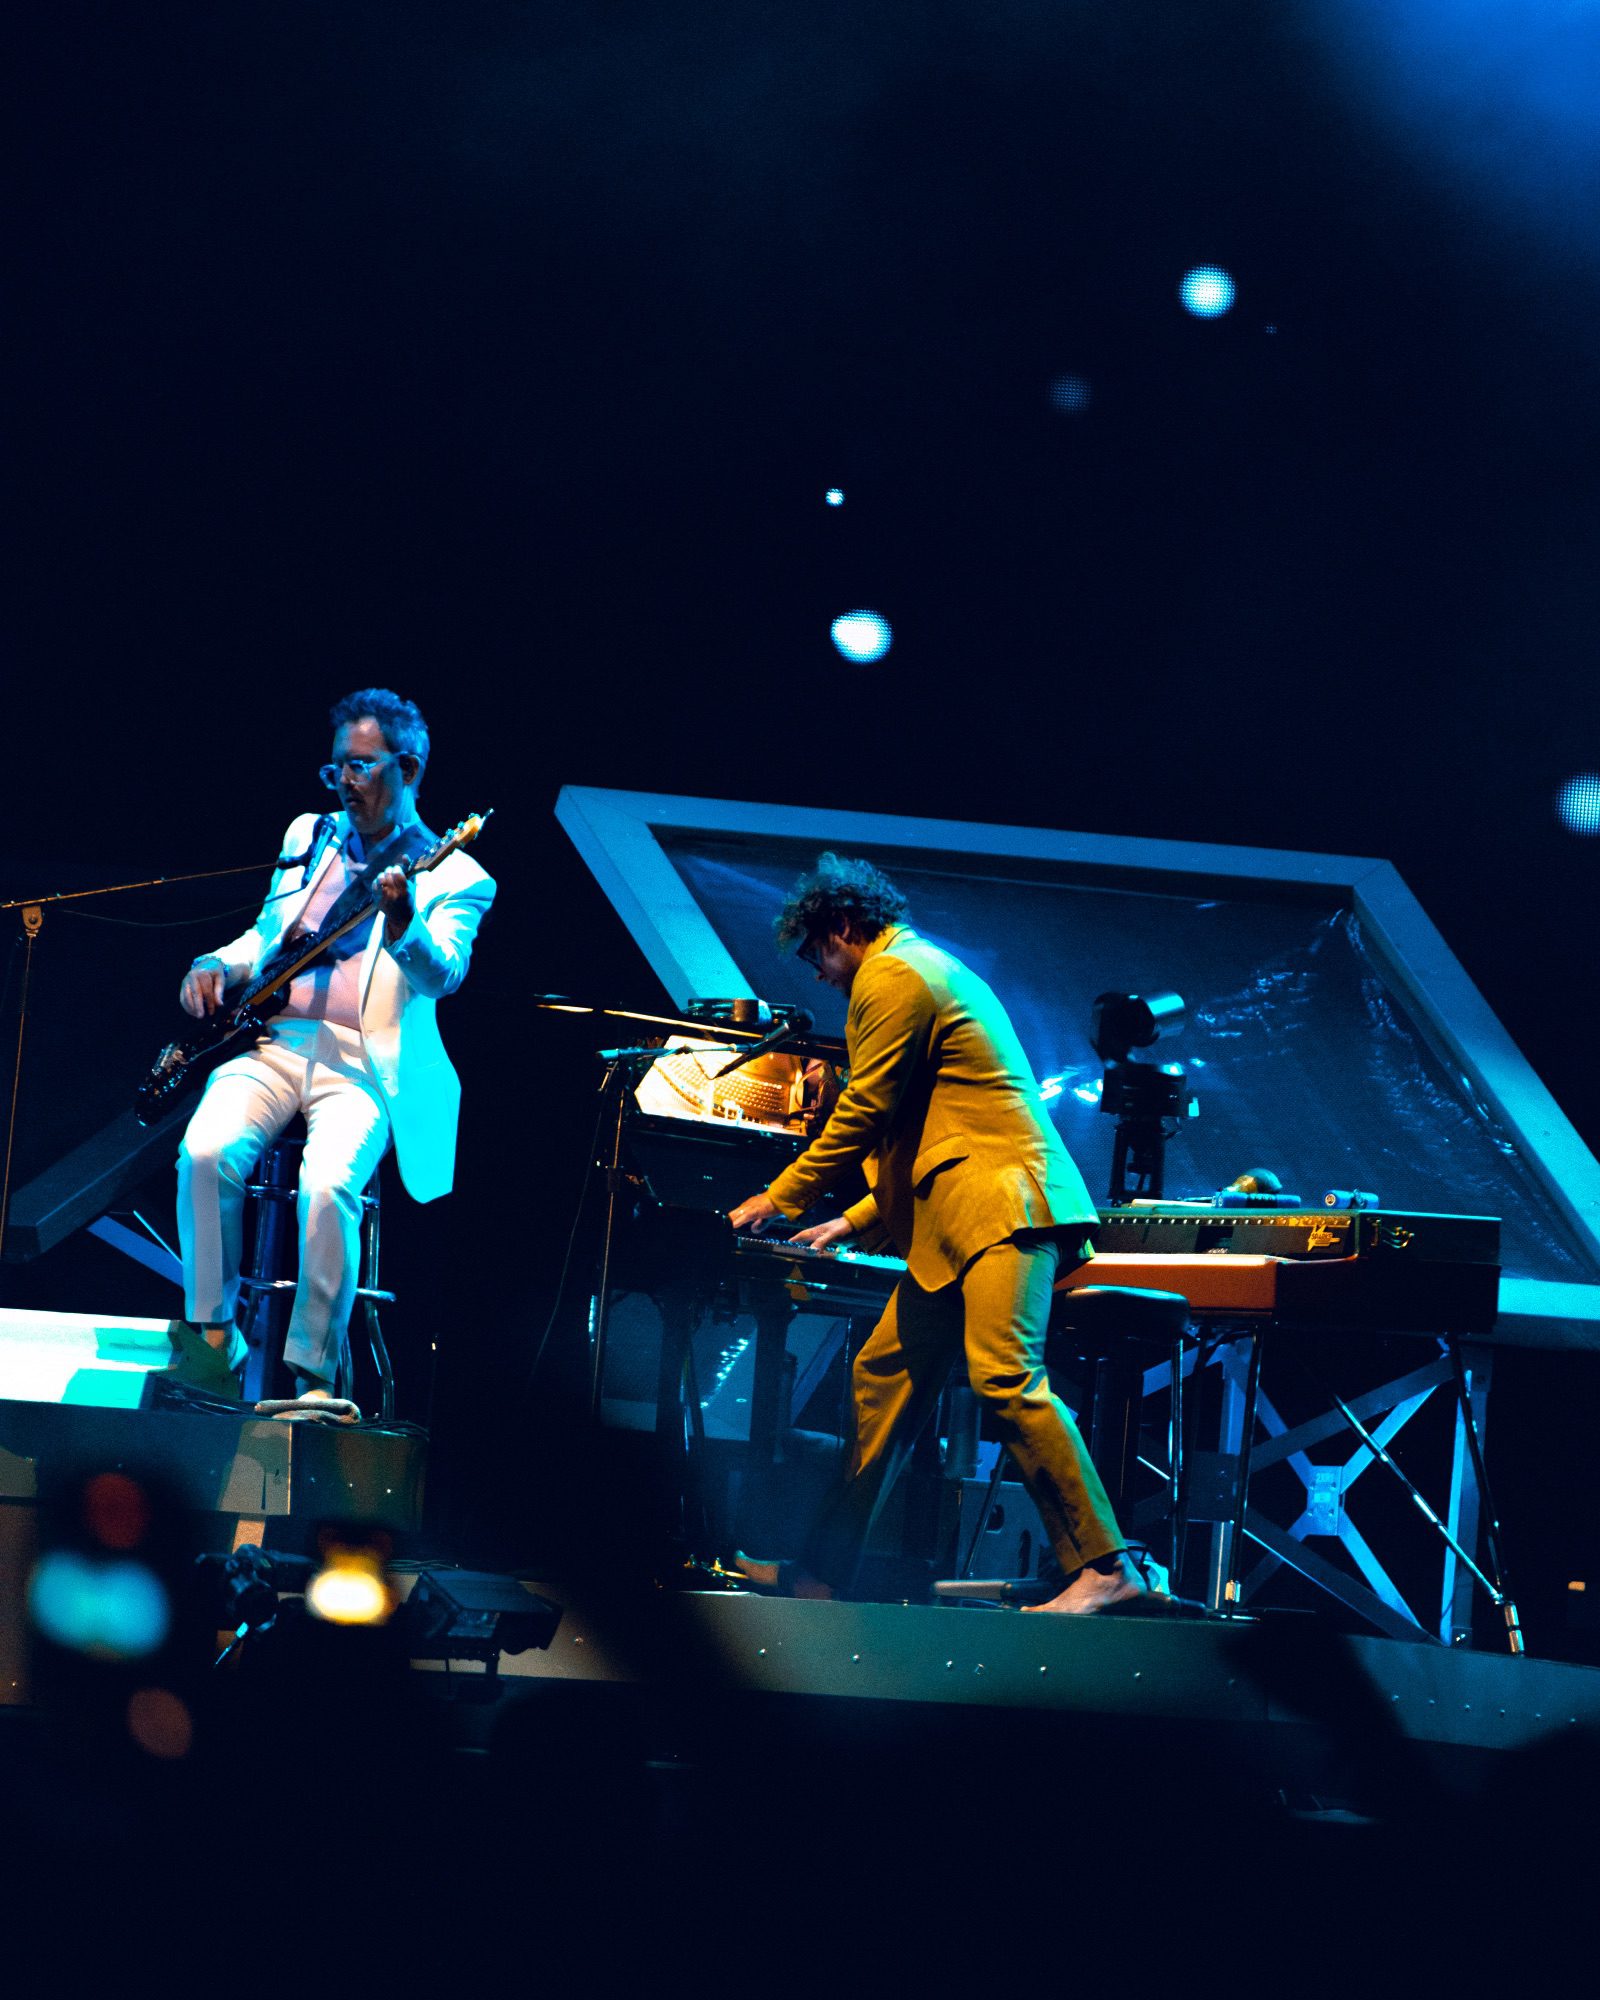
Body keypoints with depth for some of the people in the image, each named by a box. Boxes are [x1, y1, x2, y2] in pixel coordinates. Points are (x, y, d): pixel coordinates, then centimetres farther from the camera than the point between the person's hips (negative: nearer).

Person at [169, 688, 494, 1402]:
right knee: (207, 1151, -27)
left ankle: (312, 1372, -22)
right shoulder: (308, 837, 19)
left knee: (329, 1182, -33)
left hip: (365, 1065, -4)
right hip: (279, 1041, 4)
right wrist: (220, 966, 6)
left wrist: (402, 922, -36)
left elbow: (441, 974, -15)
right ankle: (211, 1340, -17)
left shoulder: (453, 877, 2)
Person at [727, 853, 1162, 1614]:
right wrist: (857, 1222, 30)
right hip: (957, 1225, 11)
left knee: (1005, 1376, -20)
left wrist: (781, 1199, 3)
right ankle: (825, 1567, 13)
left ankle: (1104, 1570, -24)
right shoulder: (932, 970, 28)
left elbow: (863, 1116, -8)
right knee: (884, 1373, 10)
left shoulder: (890, 976, -4)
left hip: (1000, 1207, -11)